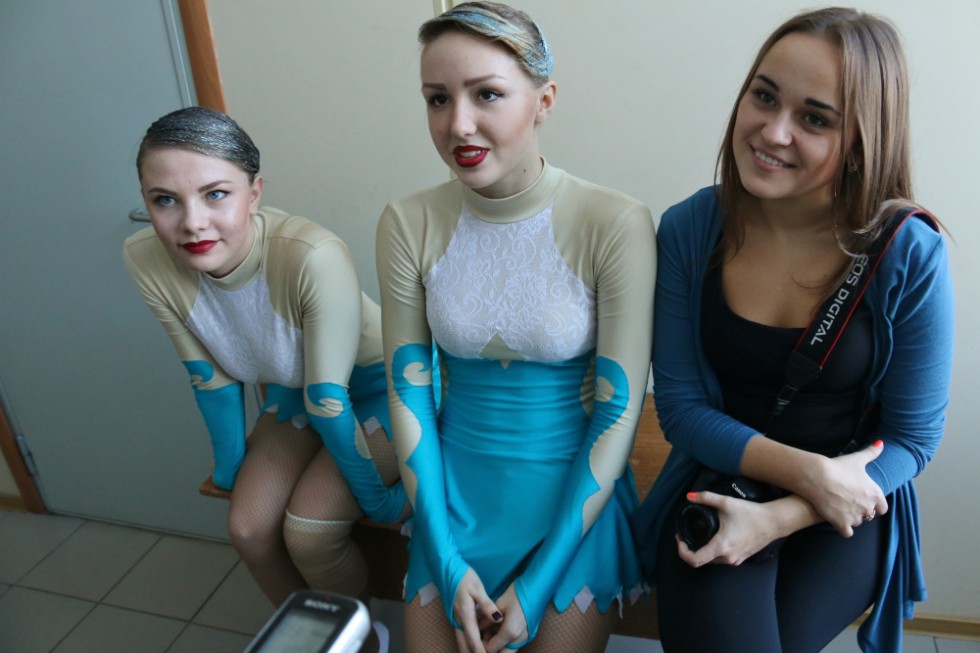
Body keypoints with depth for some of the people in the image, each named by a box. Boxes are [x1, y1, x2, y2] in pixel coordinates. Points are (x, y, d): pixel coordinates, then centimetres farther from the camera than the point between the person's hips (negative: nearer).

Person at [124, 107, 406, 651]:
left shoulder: (315, 256, -37)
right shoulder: (145, 260, -20)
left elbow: (330, 398, -27)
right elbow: (210, 376, -5)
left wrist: (376, 496, -13)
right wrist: (231, 467, 7)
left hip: (375, 388, -4)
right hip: (292, 392, 5)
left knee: (307, 530, -18)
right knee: (248, 528, -8)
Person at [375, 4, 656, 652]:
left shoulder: (616, 225, -18)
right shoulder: (409, 225, -9)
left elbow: (619, 410, -14)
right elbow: (408, 388, -4)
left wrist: (539, 582, -12)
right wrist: (446, 562, -7)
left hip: (576, 490, -2)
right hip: (456, 484, 2)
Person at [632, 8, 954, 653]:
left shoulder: (910, 256, -14)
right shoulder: (689, 230, -10)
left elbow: (913, 437, -6)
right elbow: (681, 406, -6)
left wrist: (781, 518, -17)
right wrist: (808, 472, -18)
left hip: (848, 506, 0)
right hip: (717, 487, 1)